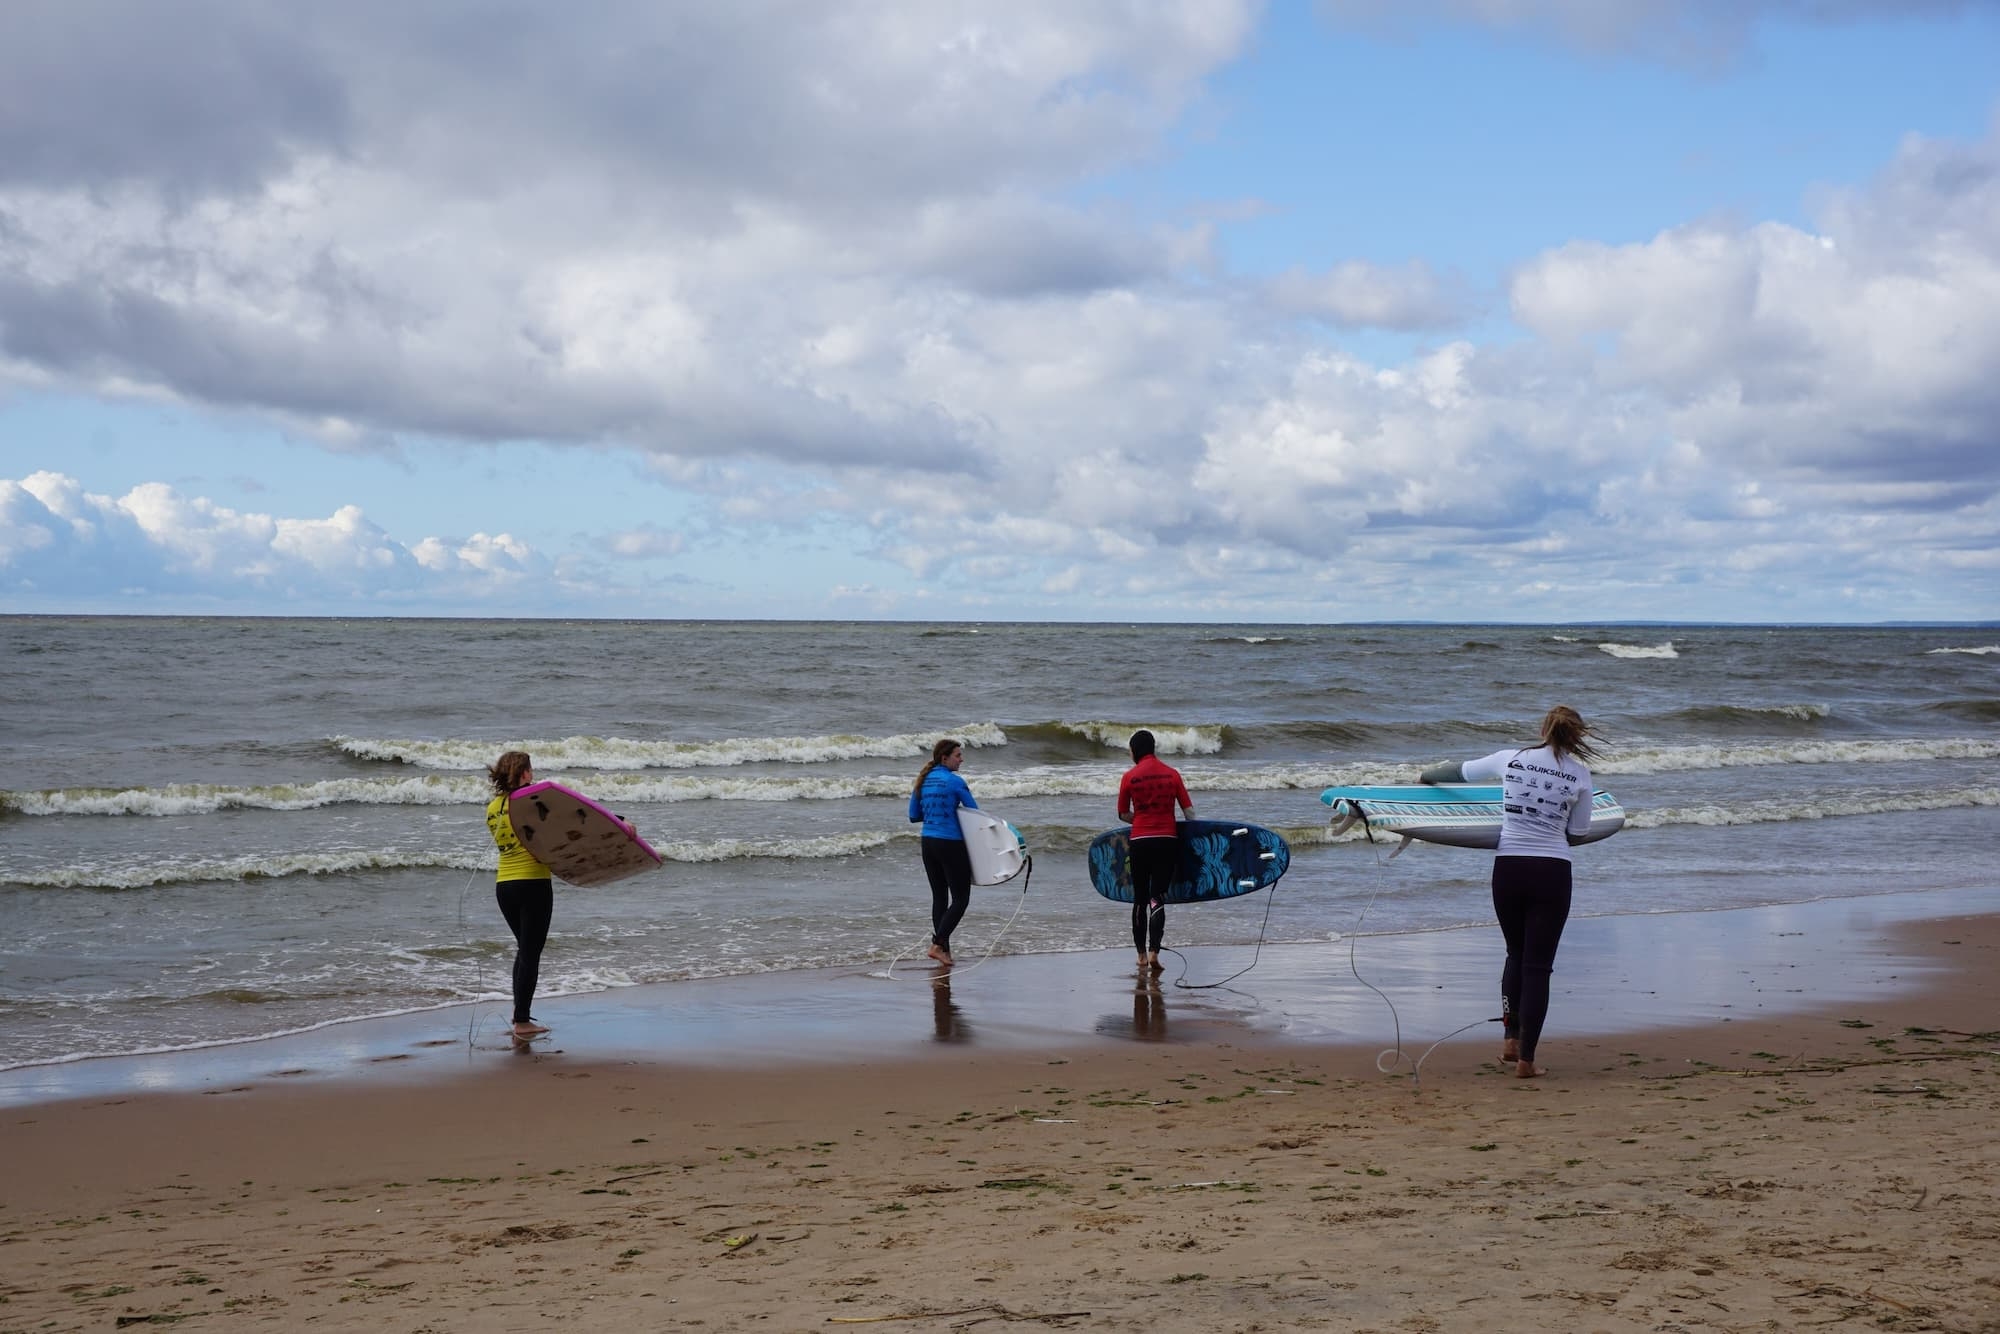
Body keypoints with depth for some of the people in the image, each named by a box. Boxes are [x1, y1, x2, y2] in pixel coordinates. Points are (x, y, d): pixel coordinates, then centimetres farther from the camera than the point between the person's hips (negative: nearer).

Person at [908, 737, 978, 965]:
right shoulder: (954, 781, -12)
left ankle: (944, 949, 15)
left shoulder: (923, 781, 8)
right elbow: (975, 812, -7)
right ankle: (937, 944, -9)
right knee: (961, 898, 0)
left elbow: (914, 816, 12)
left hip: (928, 843, 7)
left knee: (939, 896, 13)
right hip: (950, 844, -7)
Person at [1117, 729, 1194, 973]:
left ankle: (1141, 954, 16)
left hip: (1140, 841, 0)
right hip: (1167, 840, 1)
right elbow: (1189, 810, 1)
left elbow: (1124, 814, 5)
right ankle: (1154, 951, -14)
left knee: (1140, 898, 12)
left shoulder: (1129, 777, -2)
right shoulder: (1172, 774, 2)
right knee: (1158, 898, 1)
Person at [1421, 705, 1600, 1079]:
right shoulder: (1579, 775, -1)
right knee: (1538, 965, 3)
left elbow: (1459, 772, 18)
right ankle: (1526, 1059, 1)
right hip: (1552, 872, -2)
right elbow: (1577, 834, 5)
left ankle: (1511, 1039, 18)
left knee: (1516, 956, 22)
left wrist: (1426, 775, 38)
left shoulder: (1510, 759, 3)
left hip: (1508, 867, 2)